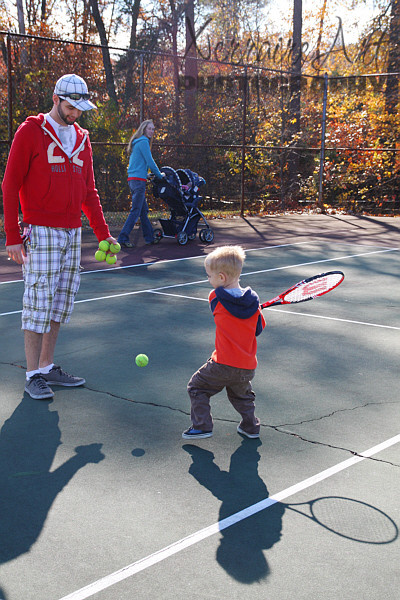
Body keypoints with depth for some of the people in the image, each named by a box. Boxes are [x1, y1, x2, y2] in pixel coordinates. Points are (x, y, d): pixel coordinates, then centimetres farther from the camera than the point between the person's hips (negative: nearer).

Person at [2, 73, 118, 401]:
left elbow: (89, 192, 20)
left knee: (61, 303, 8)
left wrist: (103, 233, 12)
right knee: (39, 302, -6)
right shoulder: (31, 131, -2)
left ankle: (48, 367, 19)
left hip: (73, 233, 6)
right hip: (40, 232, -6)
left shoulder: (82, 138, 16)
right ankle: (33, 375, 4)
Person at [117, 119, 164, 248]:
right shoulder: (143, 142, -8)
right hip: (138, 179, -10)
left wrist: (156, 173, 26)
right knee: (136, 211, -10)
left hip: (133, 179, 10)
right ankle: (123, 238, -12)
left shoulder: (137, 142, 21)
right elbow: (150, 162, -10)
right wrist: (160, 175, 2)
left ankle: (149, 237, 19)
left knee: (144, 210, 13)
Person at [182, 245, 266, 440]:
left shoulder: (215, 297, -10)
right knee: (242, 395, 29)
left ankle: (202, 426, 5)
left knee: (197, 387, 10)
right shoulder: (253, 301, -4)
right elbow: (258, 329, 4)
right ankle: (251, 426, 33)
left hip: (223, 364, -5)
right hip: (248, 366, 5)